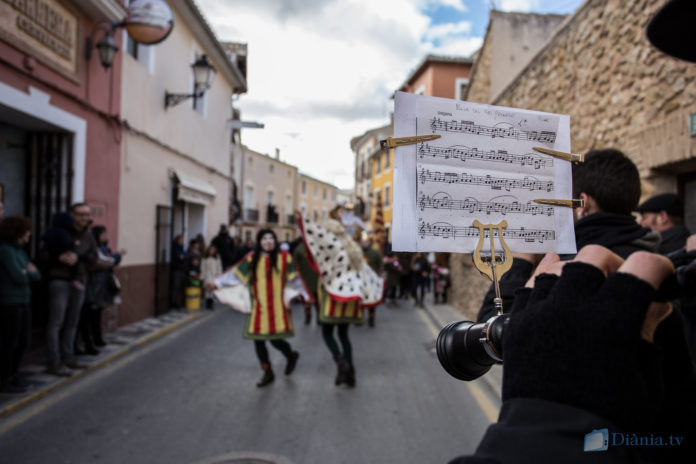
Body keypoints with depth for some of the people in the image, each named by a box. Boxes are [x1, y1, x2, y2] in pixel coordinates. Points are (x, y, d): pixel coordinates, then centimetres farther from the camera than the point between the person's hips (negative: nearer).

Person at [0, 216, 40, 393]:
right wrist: (29, 273, -1)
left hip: (22, 302, 8)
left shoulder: (20, 251, 13)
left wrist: (27, 272, -8)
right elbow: (19, 277, -20)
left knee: (23, 342, 12)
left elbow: (36, 275, 11)